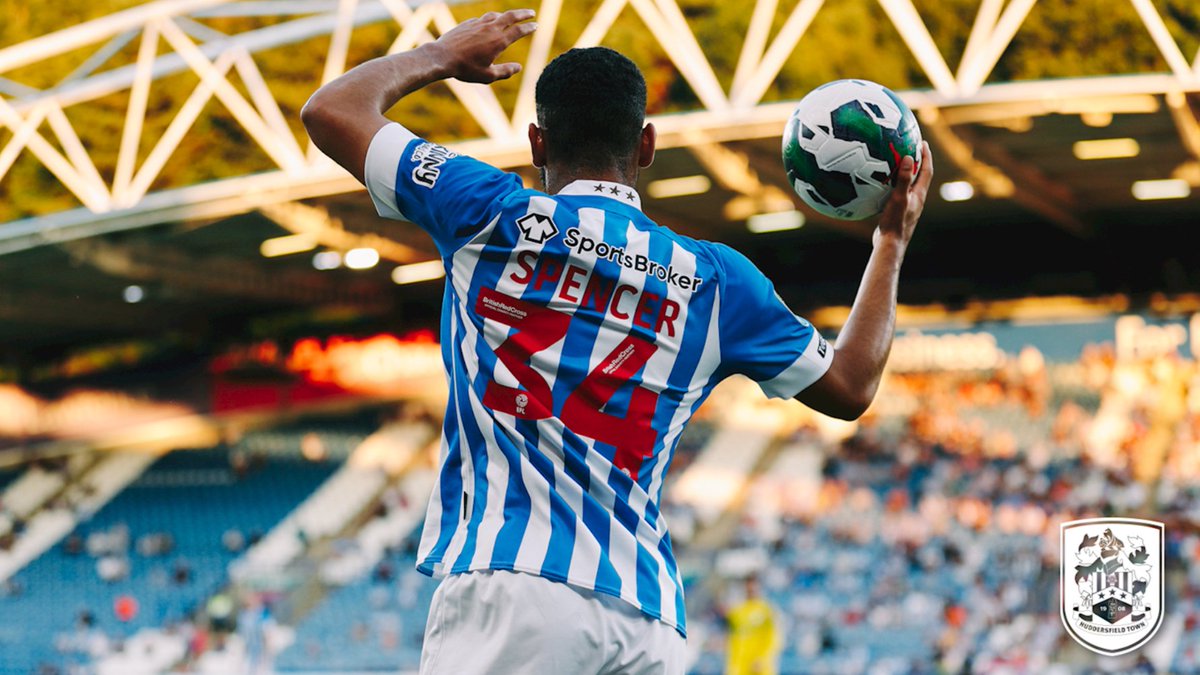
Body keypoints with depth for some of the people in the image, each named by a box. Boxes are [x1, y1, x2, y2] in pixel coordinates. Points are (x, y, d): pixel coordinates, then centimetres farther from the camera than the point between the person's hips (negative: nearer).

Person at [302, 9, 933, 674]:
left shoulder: (493, 216, 7)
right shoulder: (715, 278, 14)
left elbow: (329, 109, 16)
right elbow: (850, 388, 27)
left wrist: (441, 56, 32)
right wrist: (892, 240, 37)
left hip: (507, 588, -4)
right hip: (650, 619, 4)